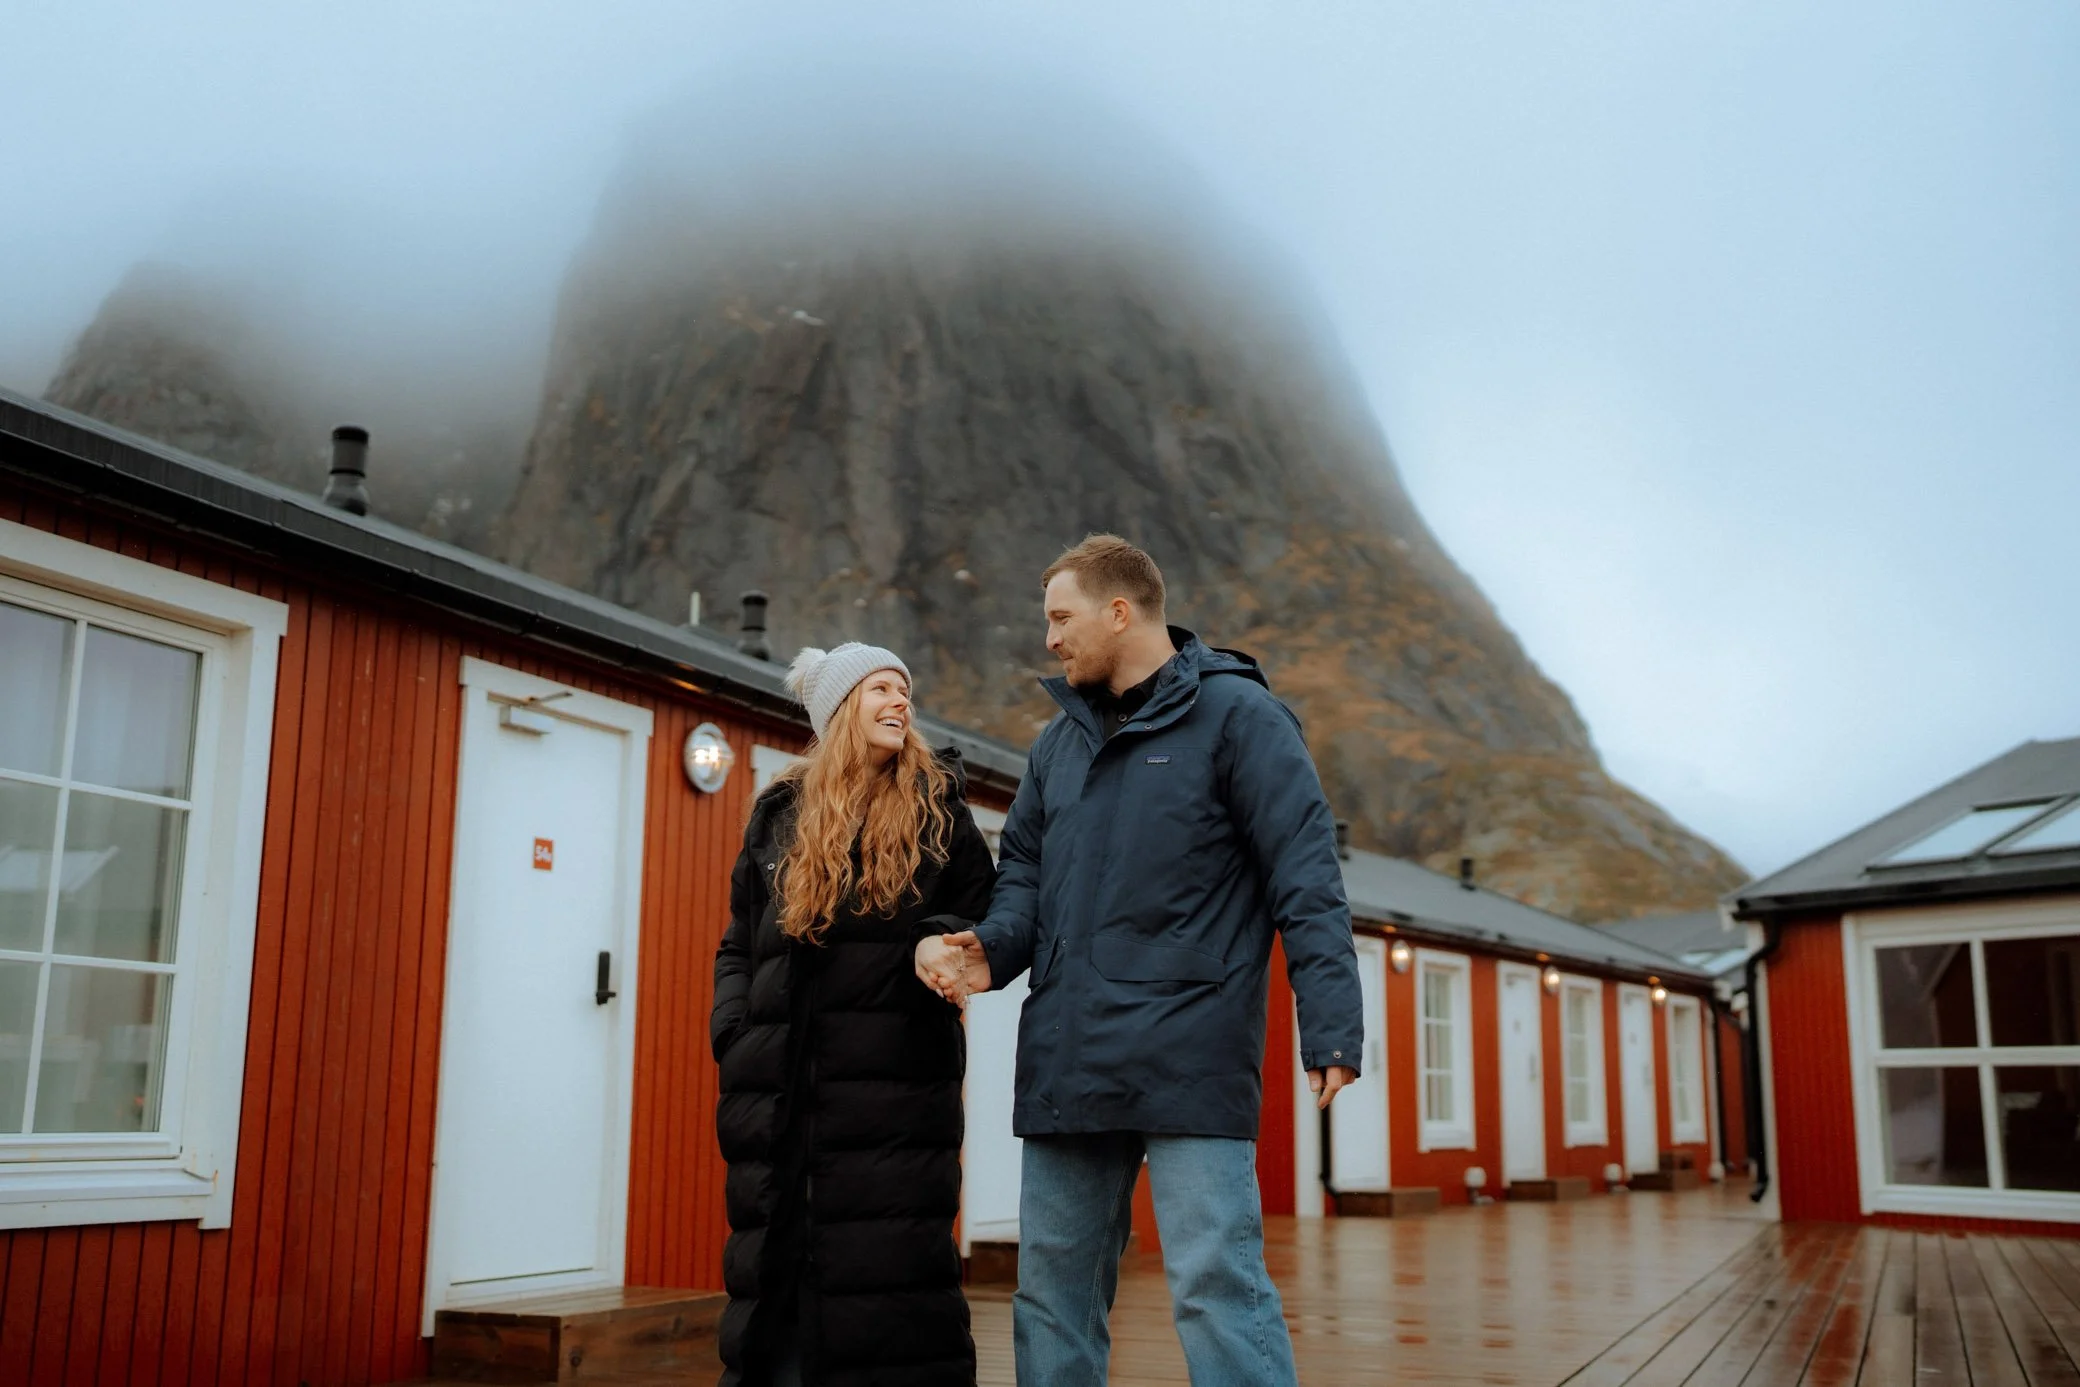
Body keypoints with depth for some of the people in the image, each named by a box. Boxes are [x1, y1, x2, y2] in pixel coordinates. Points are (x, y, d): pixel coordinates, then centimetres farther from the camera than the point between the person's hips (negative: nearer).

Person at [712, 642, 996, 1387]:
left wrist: (944, 941, -12)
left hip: (898, 1079, -2)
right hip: (784, 1086, 2)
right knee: (772, 1260, 4)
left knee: (892, 1266, -4)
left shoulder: (935, 804, 10)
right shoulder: (780, 814, 14)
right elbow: (739, 944, 18)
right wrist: (733, 1034, 4)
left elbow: (987, 913, 9)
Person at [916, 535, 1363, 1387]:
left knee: (1216, 1284, -7)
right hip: (1066, 1062, 7)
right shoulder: (1059, 740, 18)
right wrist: (990, 949, -2)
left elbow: (1304, 881, -8)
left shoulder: (1236, 713, -3)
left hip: (1191, 1057, -7)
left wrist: (1329, 1027, -16)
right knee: (1052, 1292, 13)